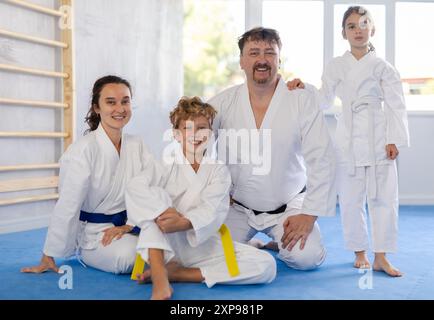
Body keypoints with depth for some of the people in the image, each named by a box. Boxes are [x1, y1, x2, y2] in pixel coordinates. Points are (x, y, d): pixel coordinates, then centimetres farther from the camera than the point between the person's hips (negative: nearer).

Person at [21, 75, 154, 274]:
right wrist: (48, 258, -13)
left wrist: (128, 226, -18)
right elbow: (67, 206, -17)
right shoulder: (83, 150, -16)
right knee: (127, 258, -30)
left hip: (128, 226, 5)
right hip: (93, 234, -4)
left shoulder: (136, 145, 2)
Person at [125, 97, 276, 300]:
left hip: (203, 244, 2)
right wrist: (167, 211, -34)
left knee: (266, 266, -17)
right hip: (167, 245, -2)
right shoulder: (167, 164, 1)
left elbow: (212, 211, -14)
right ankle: (159, 276, -36)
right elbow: (136, 187, -18)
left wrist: (184, 223, -34)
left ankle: (178, 273, -21)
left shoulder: (218, 170, 3)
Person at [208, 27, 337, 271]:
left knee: (306, 257, -22)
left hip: (289, 206, -1)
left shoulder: (302, 101, -10)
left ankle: (282, 241, 16)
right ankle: (254, 245, 18)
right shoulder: (223, 103, -6)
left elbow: (321, 161, -12)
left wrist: (308, 214, -15)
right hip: (238, 207, 1)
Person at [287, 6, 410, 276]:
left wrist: (394, 140, -9)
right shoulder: (336, 66, 8)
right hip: (349, 138, 1)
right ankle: (360, 253, 21)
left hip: (378, 138, -1)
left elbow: (396, 105, 0)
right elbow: (324, 100, 14)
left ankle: (381, 257, 11)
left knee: (384, 197, 1)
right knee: (351, 199, 5)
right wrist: (304, 88, -2)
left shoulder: (382, 67, 3)